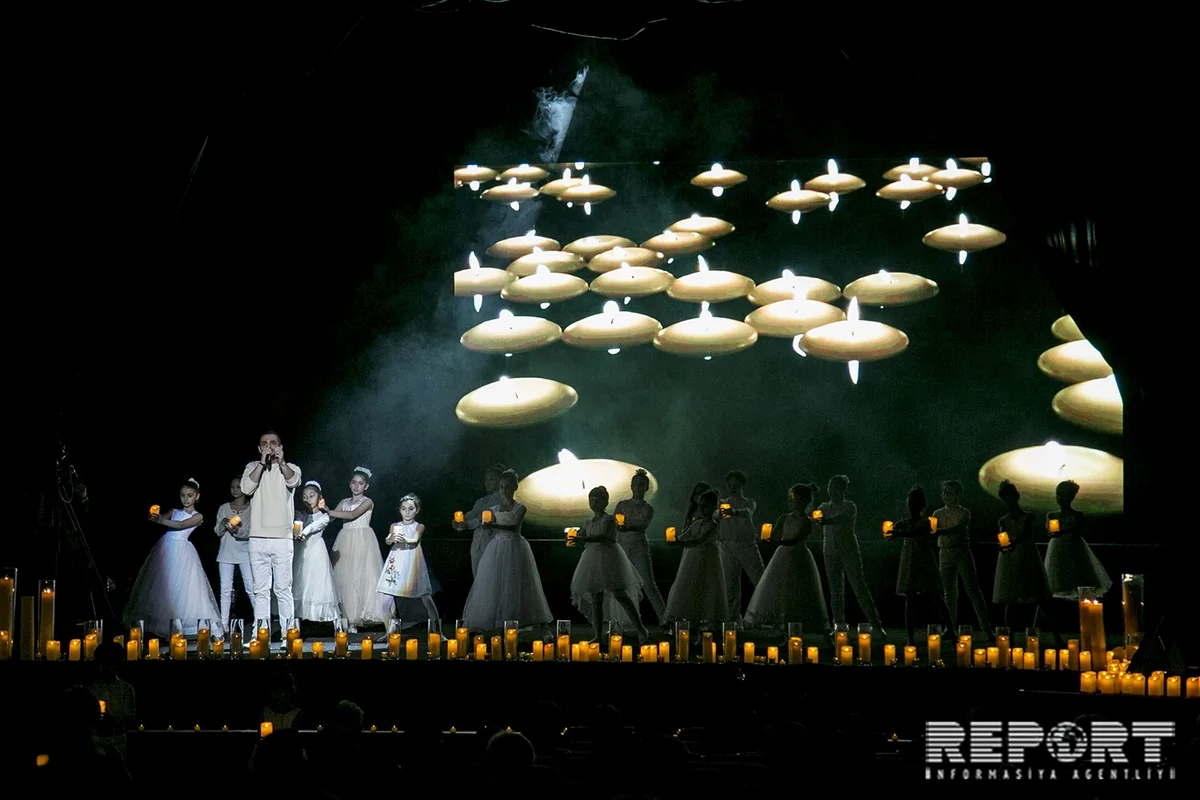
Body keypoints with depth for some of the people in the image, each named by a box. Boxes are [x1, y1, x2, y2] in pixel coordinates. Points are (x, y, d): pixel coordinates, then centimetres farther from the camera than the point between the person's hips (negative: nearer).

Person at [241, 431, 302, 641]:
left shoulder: (290, 468, 9)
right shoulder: (252, 467, 12)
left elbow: (293, 481, -14)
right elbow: (246, 488, -6)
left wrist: (281, 462, -29)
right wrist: (263, 463, -9)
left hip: (282, 538, -1)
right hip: (257, 539, 2)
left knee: (283, 589, -3)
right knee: (261, 590, 3)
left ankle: (287, 632, -1)